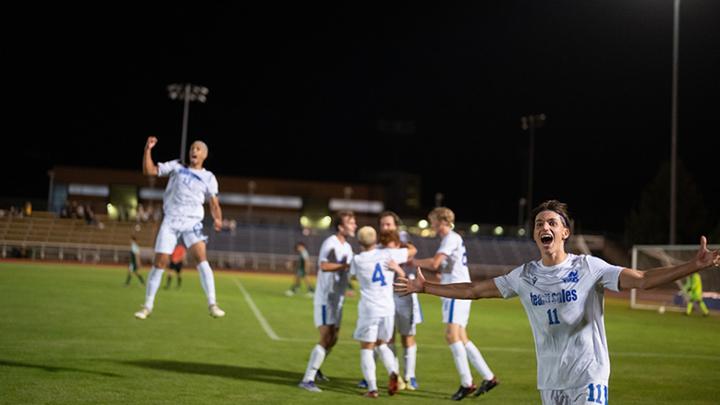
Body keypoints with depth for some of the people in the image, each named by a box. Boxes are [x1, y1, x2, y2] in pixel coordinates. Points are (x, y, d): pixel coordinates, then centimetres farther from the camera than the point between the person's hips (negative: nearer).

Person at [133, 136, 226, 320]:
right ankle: (148, 306, 12)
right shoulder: (177, 167, 8)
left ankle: (212, 305, -17)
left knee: (201, 258, -20)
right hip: (171, 221, 1)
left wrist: (217, 219, -15)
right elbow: (149, 171, 5)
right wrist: (148, 150, -7)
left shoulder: (209, 178, 8)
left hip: (192, 222, 0)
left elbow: (214, 203, 5)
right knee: (160, 262, -2)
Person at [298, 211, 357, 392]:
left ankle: (315, 368, 37)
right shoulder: (330, 243, -16)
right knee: (326, 338, -16)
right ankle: (307, 379, -14)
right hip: (325, 298, -9)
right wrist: (346, 265, -32)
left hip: (337, 299, 9)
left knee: (333, 339, 17)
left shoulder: (347, 247, 13)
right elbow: (323, 265, -32)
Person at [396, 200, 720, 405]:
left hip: (588, 378, -4)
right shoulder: (524, 276, 4)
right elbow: (474, 290, 12)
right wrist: (425, 287, 13)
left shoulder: (589, 267, -8)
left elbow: (642, 279, -17)